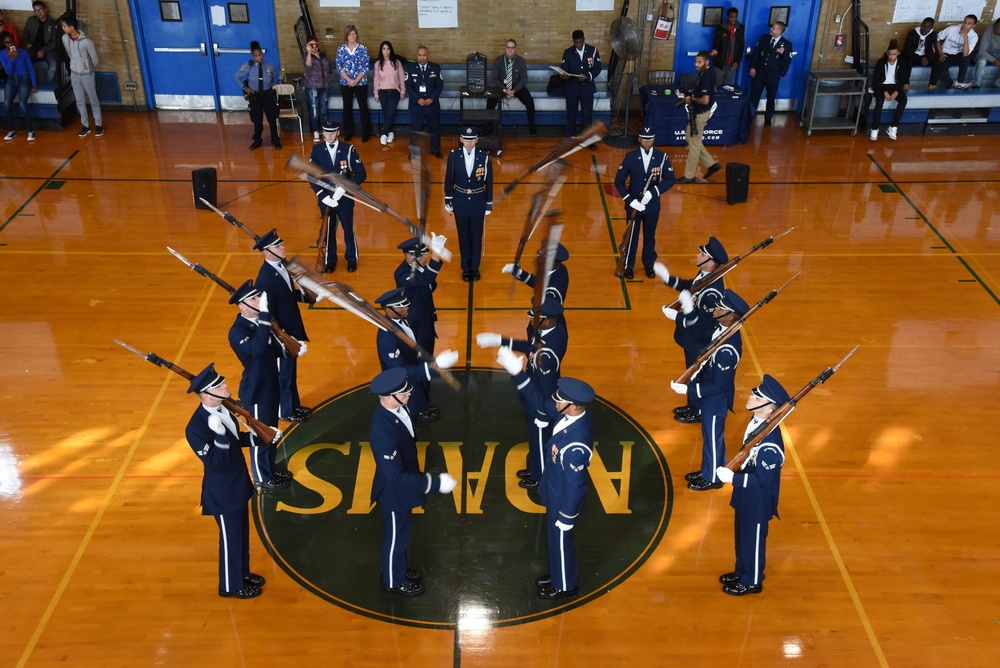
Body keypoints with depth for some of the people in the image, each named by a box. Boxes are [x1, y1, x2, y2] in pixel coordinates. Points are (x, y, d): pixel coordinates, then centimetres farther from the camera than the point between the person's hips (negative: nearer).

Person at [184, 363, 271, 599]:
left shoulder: (222, 408, -4)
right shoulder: (196, 427, -30)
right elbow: (217, 465, -32)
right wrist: (220, 436, -44)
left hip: (238, 484, 8)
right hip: (223, 493, -8)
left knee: (242, 533, 24)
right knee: (230, 538, 11)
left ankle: (242, 573, 45)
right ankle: (231, 585, 32)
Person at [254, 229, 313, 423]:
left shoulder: (282, 265, -2)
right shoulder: (265, 279, -29)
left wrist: (304, 295, -5)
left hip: (292, 330, 8)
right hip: (282, 336, -8)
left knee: (291, 370, 25)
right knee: (283, 374, 12)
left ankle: (294, 405, 43)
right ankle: (284, 411, 32)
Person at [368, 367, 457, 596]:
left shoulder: (396, 408, -15)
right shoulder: (383, 433, -41)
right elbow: (396, 476, -36)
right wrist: (435, 483, -33)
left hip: (401, 488, 8)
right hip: (394, 493, -8)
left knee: (400, 534, 30)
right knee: (396, 538, 18)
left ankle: (396, 569, 54)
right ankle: (394, 581, 44)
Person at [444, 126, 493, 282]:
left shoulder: (484, 156, -11)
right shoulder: (454, 155, -9)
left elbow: (489, 181, -4)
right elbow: (449, 179, 0)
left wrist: (489, 204, -1)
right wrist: (448, 201, 2)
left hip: (478, 201, 0)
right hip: (460, 201, 1)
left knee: (477, 237, 10)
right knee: (463, 237, 11)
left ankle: (475, 268, 27)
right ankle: (466, 268, 26)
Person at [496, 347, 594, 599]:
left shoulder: (575, 447, -42)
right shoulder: (573, 413, -18)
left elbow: (575, 486, -30)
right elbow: (540, 402, -5)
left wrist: (566, 518, -15)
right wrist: (517, 373, -15)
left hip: (564, 501, -8)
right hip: (555, 493, 8)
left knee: (560, 541, 19)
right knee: (556, 539, 30)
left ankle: (565, 585, 46)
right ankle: (559, 574, 56)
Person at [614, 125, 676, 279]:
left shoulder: (662, 157, -7)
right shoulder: (630, 157, -8)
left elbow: (670, 180, -5)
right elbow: (619, 181, -7)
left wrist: (653, 192, -21)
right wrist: (630, 200, -17)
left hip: (652, 205, 1)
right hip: (633, 205, -1)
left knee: (650, 236, 15)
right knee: (632, 236, 9)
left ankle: (649, 265, 33)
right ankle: (628, 266, 25)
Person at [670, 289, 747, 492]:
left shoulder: (727, 350, -36)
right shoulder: (722, 328, -10)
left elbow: (719, 385, -29)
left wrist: (688, 389, -28)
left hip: (716, 399, -8)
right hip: (709, 393, 8)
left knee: (712, 437, 13)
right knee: (709, 434, 25)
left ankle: (712, 478, 35)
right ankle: (709, 470, 45)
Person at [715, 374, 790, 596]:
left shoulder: (770, 442, -35)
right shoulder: (756, 421, -7)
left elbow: (764, 479, -28)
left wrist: (732, 478, -27)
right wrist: (733, 474, 12)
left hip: (758, 501, -8)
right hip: (746, 496, 8)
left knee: (753, 540, 14)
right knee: (742, 536, 25)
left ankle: (752, 582, 35)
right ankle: (741, 572, 47)